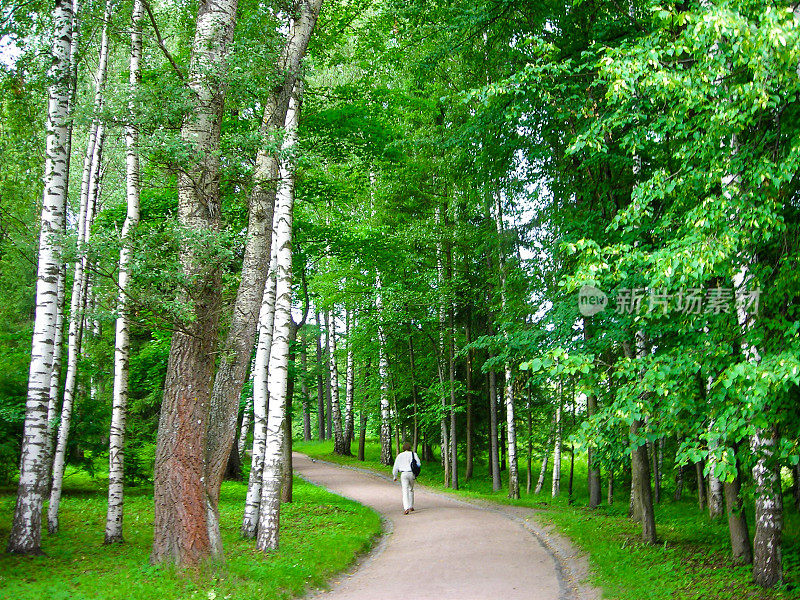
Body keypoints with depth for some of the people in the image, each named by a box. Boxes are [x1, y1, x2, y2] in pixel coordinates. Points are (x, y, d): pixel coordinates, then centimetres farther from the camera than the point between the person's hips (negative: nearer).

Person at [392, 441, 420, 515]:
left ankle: (406, 508, -21)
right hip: (412, 474, 1)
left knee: (405, 491, -6)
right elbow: (418, 464, 1)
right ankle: (411, 506, 26)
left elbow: (395, 467, 7)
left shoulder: (400, 456, 7)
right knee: (411, 490, 21)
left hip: (404, 474, -1)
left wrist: (395, 476, 18)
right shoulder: (414, 454, 6)